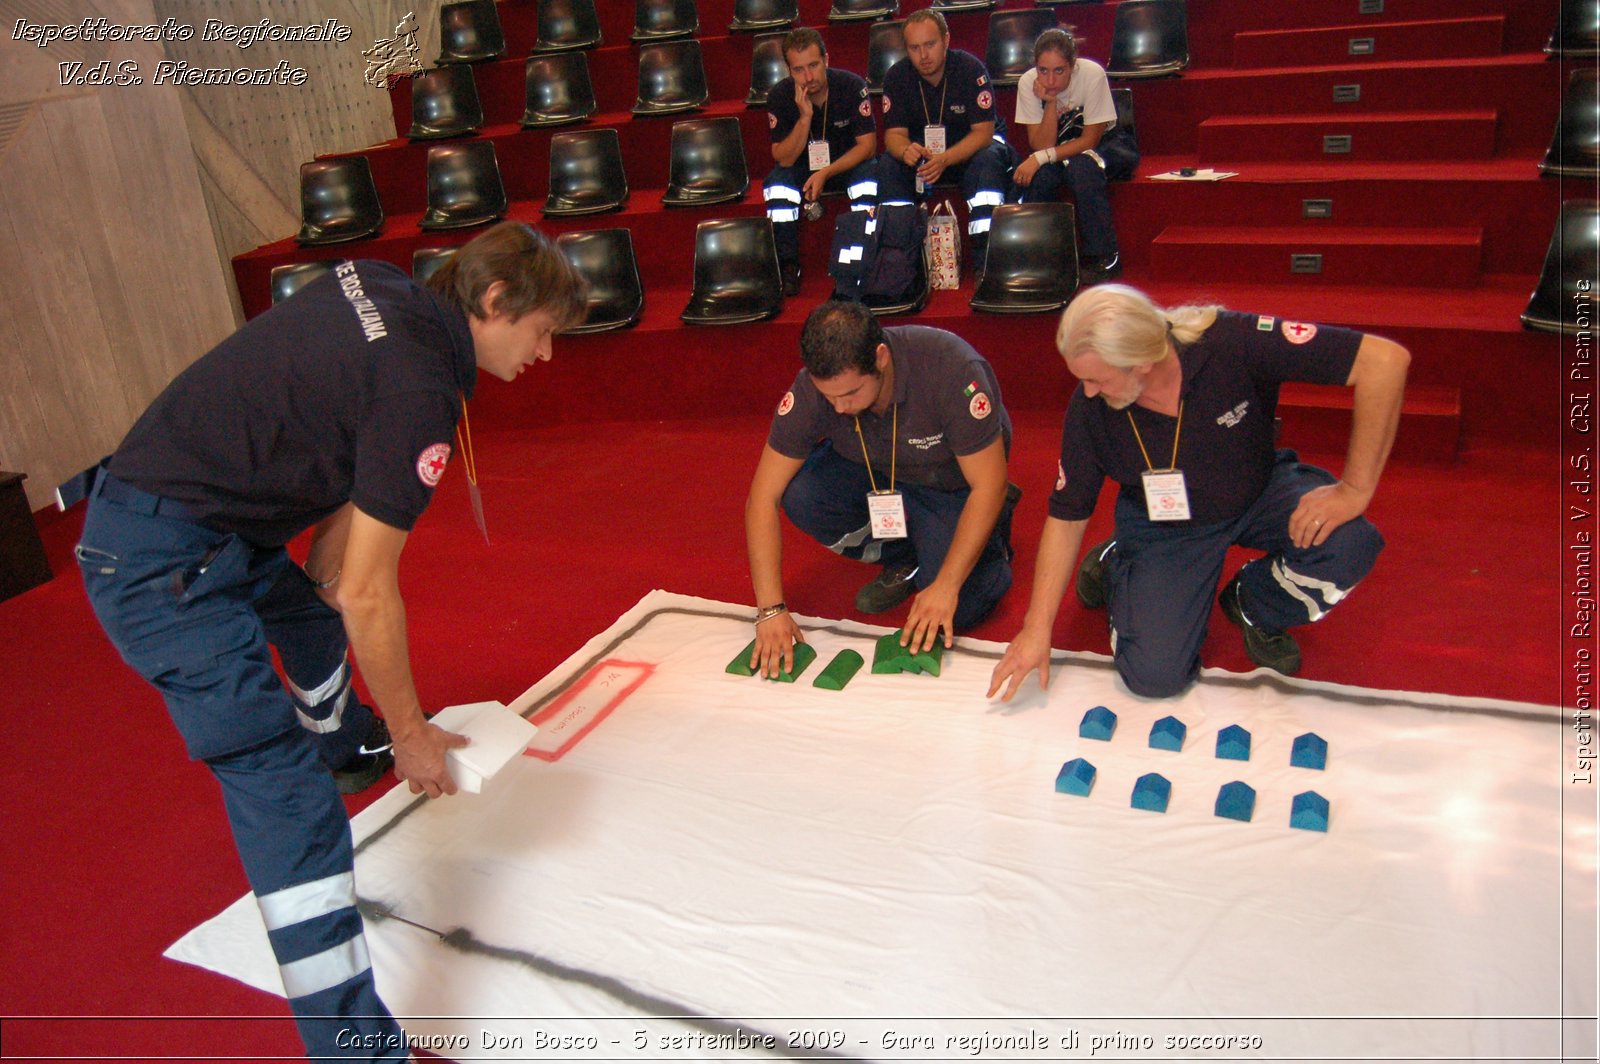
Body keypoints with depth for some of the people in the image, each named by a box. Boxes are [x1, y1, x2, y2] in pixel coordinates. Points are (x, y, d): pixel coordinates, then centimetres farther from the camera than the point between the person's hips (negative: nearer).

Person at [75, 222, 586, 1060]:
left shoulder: (375, 285, 3)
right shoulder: (420, 389, -22)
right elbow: (369, 594, -20)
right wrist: (411, 732, -8)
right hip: (166, 564, -11)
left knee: (308, 607, 34)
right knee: (285, 796, -14)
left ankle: (345, 747, 64)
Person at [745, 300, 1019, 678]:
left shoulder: (952, 370, -35)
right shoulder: (812, 387, -26)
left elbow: (988, 486, -27)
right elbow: (764, 495, -23)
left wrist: (945, 587, -31)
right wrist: (770, 609, -28)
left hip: (953, 483, -3)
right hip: (872, 470, 4)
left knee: (957, 609, -23)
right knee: (800, 496, -26)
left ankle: (994, 527, 11)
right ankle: (903, 559, 2)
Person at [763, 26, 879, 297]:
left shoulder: (852, 86, -19)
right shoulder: (779, 96, -16)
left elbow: (868, 145, -18)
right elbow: (783, 159, -18)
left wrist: (826, 173, -30)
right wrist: (805, 117, -32)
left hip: (849, 164, -1)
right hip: (802, 168, 1)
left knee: (869, 176, -33)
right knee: (777, 183, -29)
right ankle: (788, 266, -18)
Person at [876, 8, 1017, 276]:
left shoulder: (970, 68, -19)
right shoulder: (896, 77, -11)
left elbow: (983, 132, -23)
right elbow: (894, 133, -12)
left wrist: (945, 159, -41)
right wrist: (906, 150, -38)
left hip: (971, 147, -3)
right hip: (921, 149, 3)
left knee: (988, 160, -35)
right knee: (888, 165, -25)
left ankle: (985, 262, -36)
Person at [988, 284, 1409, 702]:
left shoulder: (1230, 342, -32)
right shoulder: (1088, 409, -23)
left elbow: (1384, 358, -31)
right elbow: (1067, 515, -11)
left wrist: (1354, 491, -29)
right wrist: (1036, 628, -14)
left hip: (1261, 493, 0)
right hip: (1162, 524, 0)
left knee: (1346, 544, -31)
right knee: (1154, 675, -15)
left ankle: (1254, 608, 4)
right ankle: (1115, 567, 18)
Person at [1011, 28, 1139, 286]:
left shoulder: (1092, 74, -25)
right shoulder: (1028, 82, -18)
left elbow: (1090, 139, -22)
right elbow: (1042, 145, -19)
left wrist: (1042, 157, -31)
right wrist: (1050, 102, -32)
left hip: (1106, 144, -2)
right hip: (1061, 150, 2)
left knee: (1081, 166, -35)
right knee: (1037, 175, -30)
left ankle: (1103, 257, -23)